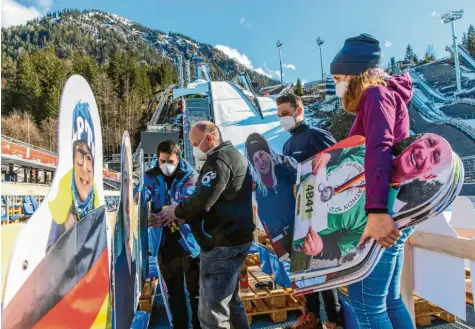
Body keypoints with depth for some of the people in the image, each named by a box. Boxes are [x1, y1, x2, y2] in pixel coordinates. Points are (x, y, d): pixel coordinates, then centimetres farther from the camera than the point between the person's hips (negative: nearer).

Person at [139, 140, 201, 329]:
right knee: (173, 291, 19)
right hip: (164, 243, 3)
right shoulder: (151, 176, 2)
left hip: (188, 241, -3)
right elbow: (143, 194, -15)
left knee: (196, 290, 10)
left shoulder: (190, 176, -7)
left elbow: (186, 203, -23)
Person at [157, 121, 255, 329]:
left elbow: (202, 200, -24)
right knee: (231, 303, 22)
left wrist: (177, 212, -5)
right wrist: (185, 215, 9)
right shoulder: (232, 155, 18)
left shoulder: (220, 159, -15)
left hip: (222, 244, -11)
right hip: (233, 240, 11)